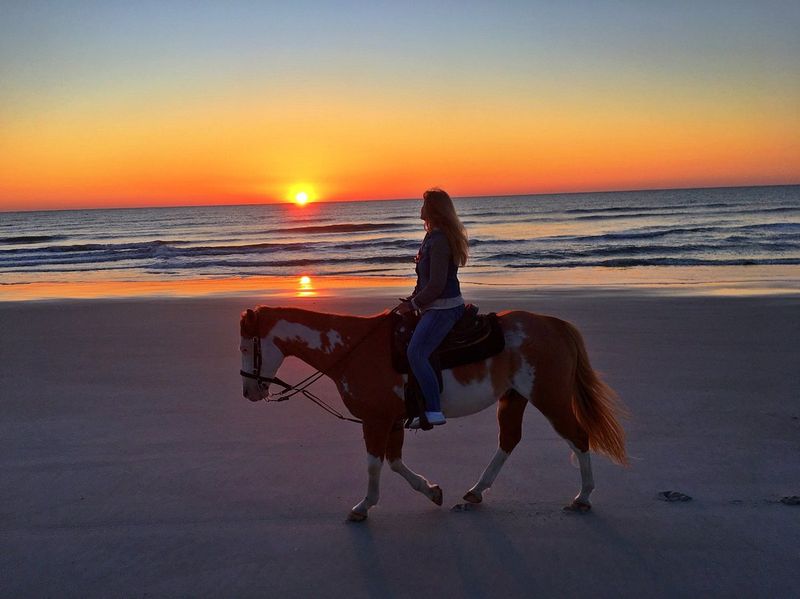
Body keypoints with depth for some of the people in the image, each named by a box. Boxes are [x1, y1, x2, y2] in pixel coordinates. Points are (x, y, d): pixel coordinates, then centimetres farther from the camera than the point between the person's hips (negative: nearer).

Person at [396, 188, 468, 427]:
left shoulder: (439, 240, -18)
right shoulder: (433, 236, 15)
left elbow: (436, 284, -21)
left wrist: (413, 304, -11)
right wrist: (413, 299, 11)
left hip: (443, 308, -11)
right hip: (436, 307, 11)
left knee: (416, 352, -23)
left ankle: (434, 410, -23)